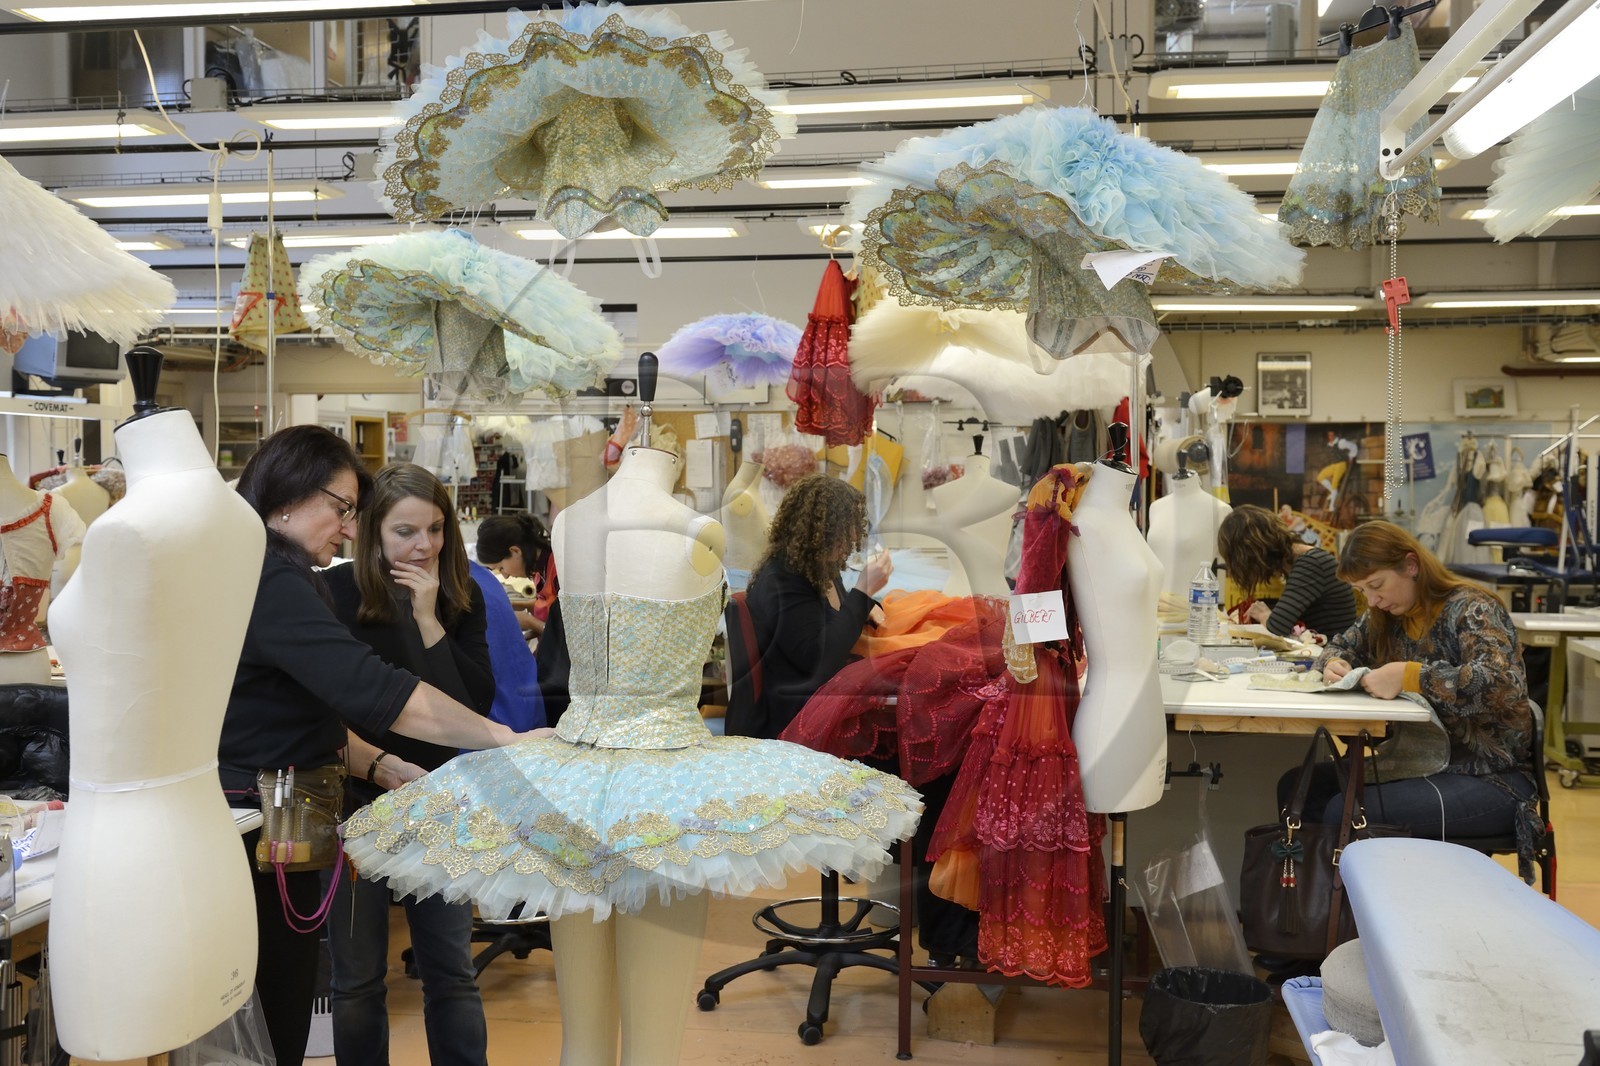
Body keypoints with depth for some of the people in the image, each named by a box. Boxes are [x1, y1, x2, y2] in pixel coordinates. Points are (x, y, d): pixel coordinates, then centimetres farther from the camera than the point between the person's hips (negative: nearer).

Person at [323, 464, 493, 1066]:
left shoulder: (461, 599, 1)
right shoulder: (336, 594, -8)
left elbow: (478, 703, -8)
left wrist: (429, 620, -15)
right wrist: (376, 760, -20)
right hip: (358, 803, -2)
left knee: (451, 972, 9)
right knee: (358, 981, 10)